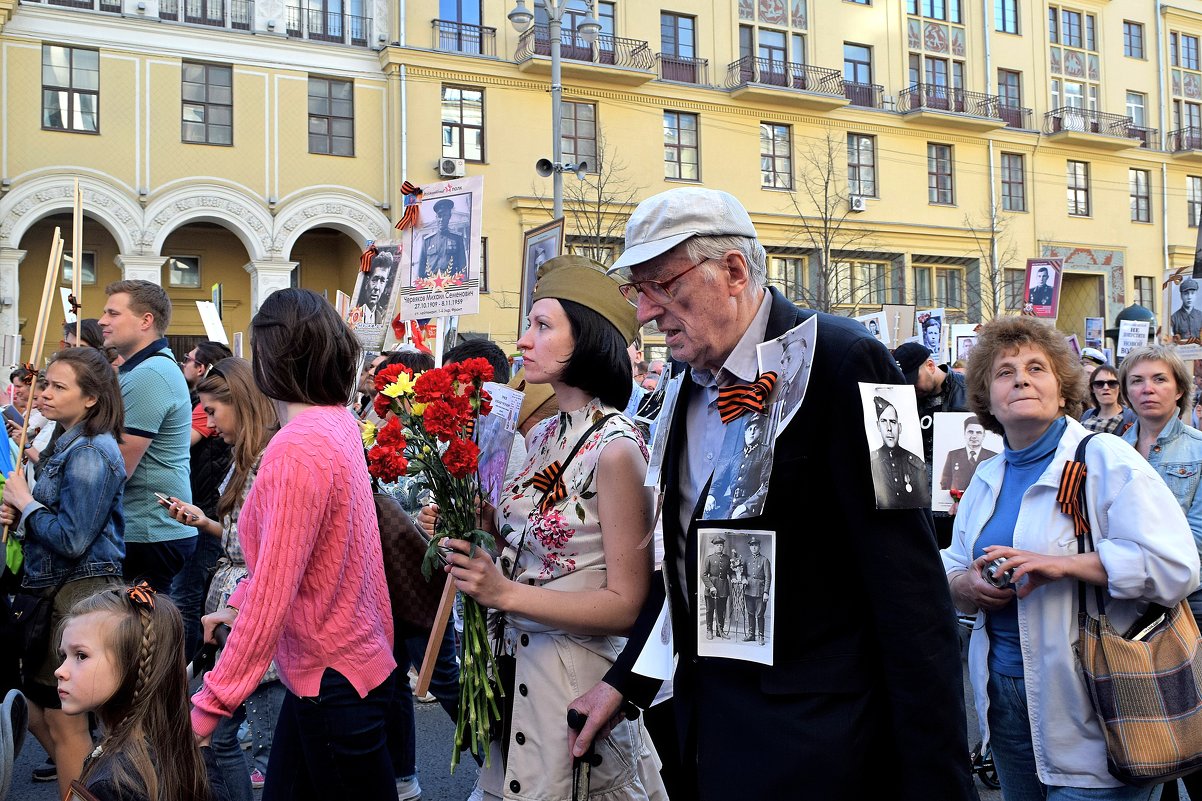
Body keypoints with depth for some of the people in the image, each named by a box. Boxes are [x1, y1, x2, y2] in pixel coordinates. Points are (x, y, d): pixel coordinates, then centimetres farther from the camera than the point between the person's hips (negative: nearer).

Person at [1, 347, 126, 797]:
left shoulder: (90, 453, -17)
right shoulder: (71, 445, 14)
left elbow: (72, 540, -23)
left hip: (79, 593, -10)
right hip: (56, 588, 10)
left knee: (63, 721, 1)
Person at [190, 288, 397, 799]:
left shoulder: (297, 449, -23)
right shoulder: (337, 421, 5)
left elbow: (272, 595, -25)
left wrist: (210, 705, -21)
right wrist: (237, 605, 19)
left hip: (333, 679, -9)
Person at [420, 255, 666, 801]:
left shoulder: (615, 448, -18)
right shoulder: (543, 435, 5)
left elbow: (626, 605, -19)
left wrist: (505, 592, -24)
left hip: (575, 675, -7)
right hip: (517, 663, 7)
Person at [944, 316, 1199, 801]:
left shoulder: (1105, 459, -8)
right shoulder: (986, 478, 12)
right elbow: (951, 565, 18)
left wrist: (1062, 564, -24)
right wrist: (967, 585, -6)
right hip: (1004, 695, 6)